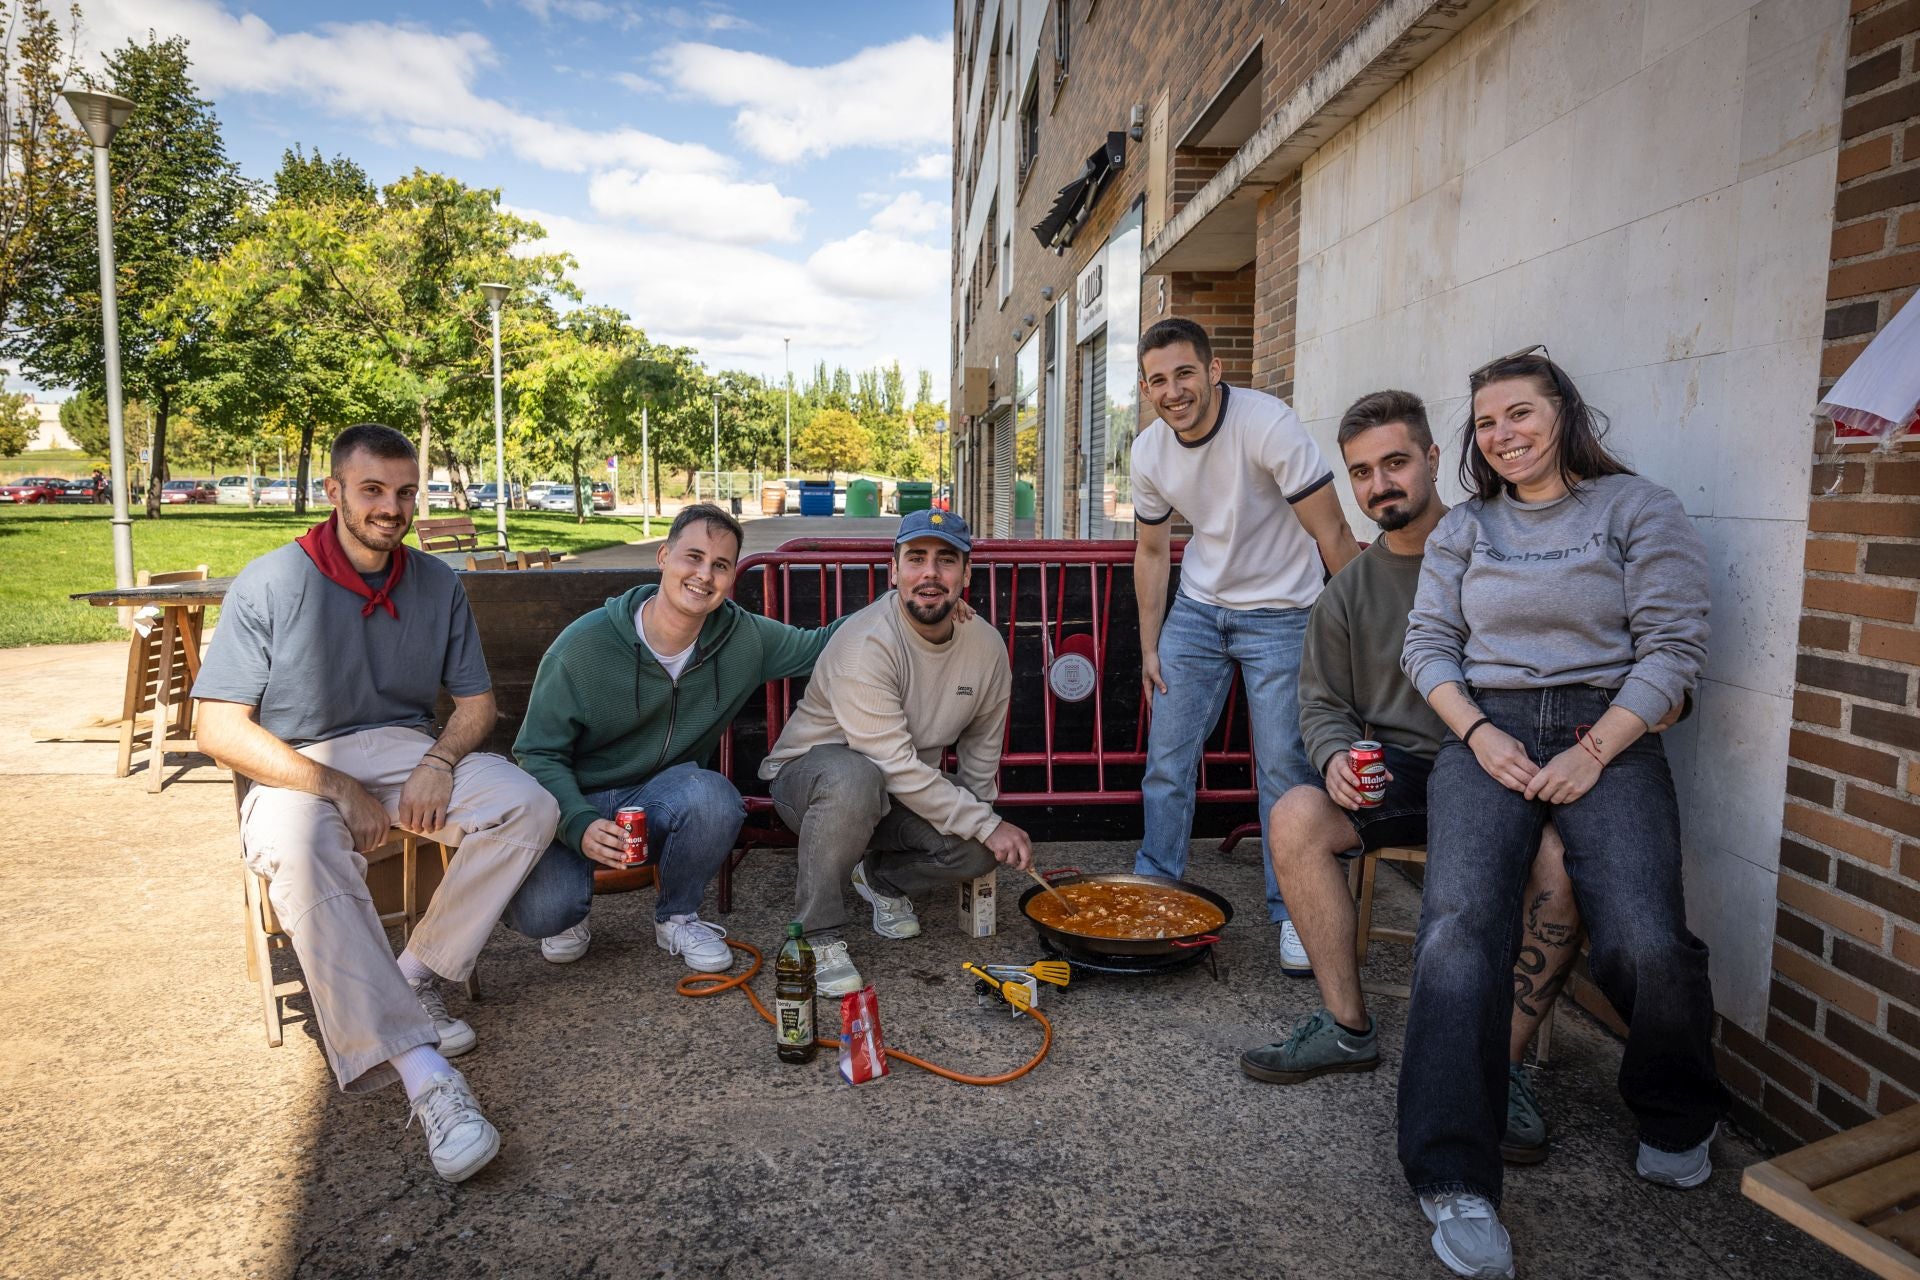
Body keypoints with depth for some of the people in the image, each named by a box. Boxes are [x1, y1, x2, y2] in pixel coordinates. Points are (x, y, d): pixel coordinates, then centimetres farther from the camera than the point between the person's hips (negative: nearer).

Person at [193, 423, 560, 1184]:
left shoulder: (437, 585, 4)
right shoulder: (271, 585, -7)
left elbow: (475, 700, 9)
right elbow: (219, 728, -10)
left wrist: (440, 763, -13)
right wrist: (339, 789, -19)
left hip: (408, 752, 4)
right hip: (298, 769, -3)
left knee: (529, 807, -23)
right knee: (301, 855, -38)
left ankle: (414, 979, -16)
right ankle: (421, 1072, -42)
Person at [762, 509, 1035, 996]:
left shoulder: (987, 645, -7)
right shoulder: (865, 644, -28)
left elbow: (981, 746, 8)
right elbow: (895, 766, -31)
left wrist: (980, 832, 9)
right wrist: (986, 824, -27)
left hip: (909, 791, 6)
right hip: (809, 773, -5)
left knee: (978, 852, -22)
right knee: (854, 778, -40)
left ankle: (879, 878, 11)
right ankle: (819, 934, -20)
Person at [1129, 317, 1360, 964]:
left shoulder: (1268, 424, -22)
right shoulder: (1149, 451, -5)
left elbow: (1333, 536, -19)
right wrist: (1149, 649, 8)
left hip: (1279, 614, -4)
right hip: (1197, 609, 5)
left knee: (1284, 767, -5)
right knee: (1166, 756, 4)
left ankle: (1292, 913, 11)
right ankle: (1154, 888, 20)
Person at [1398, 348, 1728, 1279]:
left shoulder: (1636, 508, 7)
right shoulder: (1465, 528, 17)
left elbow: (1673, 645, -1)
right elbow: (1428, 643, 11)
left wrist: (1594, 752, -11)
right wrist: (1479, 734, -6)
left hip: (1605, 737, -2)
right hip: (1486, 733, 2)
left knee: (1644, 945, -21)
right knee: (1459, 923, -23)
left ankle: (1677, 1119, 14)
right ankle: (1455, 1181, -21)